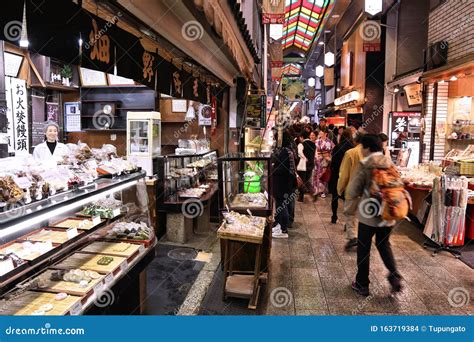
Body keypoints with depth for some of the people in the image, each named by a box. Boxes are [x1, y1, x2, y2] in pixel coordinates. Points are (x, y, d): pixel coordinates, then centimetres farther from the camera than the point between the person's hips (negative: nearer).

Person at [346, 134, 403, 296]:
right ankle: (394, 275, 10)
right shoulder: (390, 164, 1)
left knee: (363, 248, 11)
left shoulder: (365, 166, -14)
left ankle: (362, 284, 21)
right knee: (384, 244, 25)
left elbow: (352, 193, -14)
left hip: (369, 214, -5)